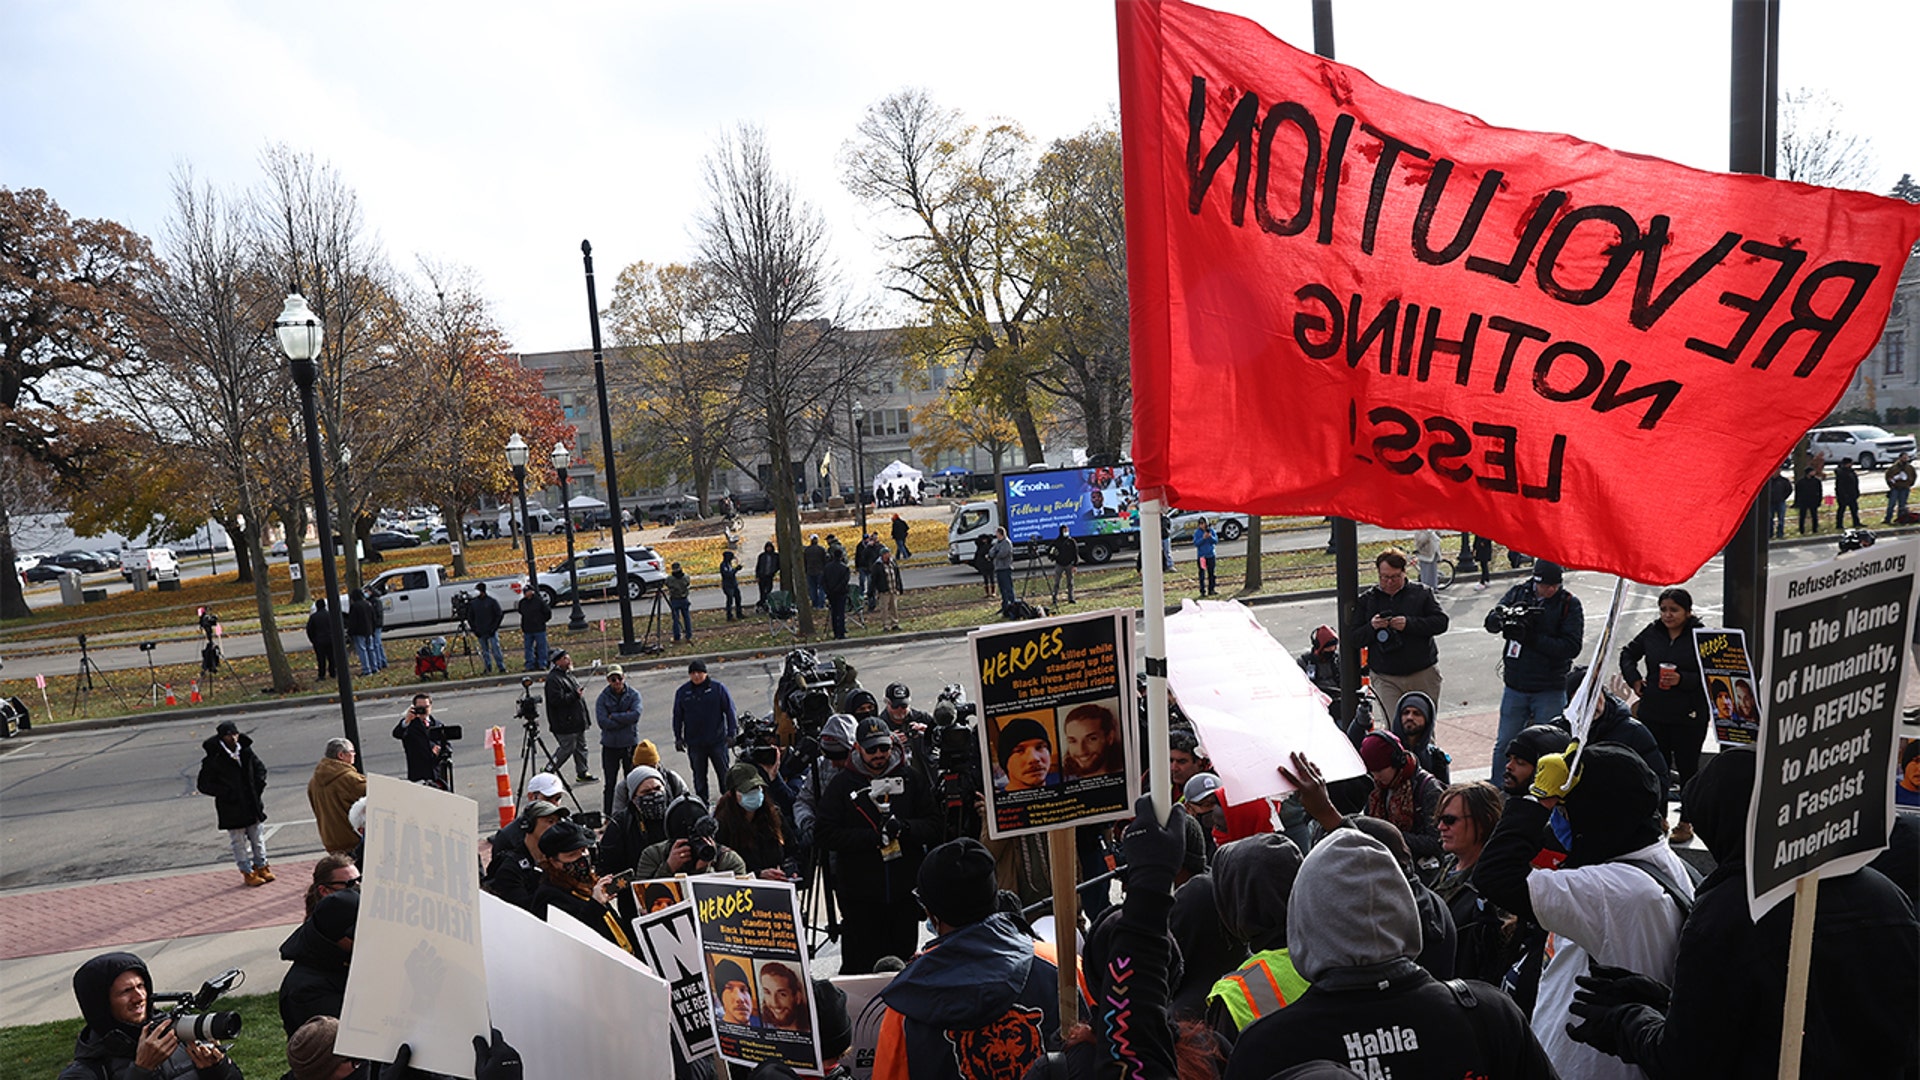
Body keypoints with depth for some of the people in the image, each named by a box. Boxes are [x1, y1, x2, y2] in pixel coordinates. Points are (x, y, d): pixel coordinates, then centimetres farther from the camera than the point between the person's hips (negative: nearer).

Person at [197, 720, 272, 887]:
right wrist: (226, 793, -19)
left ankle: (261, 867, 29)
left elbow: (260, 768, 15)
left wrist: (259, 784, -2)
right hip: (230, 808, -5)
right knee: (239, 841, 5)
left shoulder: (245, 751, -1)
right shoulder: (213, 759, -15)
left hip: (251, 804, 5)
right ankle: (247, 872, 16)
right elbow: (203, 785, -11)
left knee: (257, 837, 15)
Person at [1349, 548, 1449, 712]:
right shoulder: (1366, 600, 7)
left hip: (1424, 674, 1)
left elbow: (1442, 622, -5)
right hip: (1386, 678, 0)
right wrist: (1371, 627, -16)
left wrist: (1409, 623, -18)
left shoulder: (1421, 593, 5)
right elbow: (1353, 637, 5)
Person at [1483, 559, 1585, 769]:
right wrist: (1505, 615, -27)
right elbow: (1490, 623, -4)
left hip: (1550, 690, -2)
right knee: (1504, 745, 10)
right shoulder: (1518, 593, 2)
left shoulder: (1570, 604, -6)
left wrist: (1531, 638, -21)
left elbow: (1572, 646, -14)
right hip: (1515, 686, 3)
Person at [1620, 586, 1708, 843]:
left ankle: (1686, 822, 20)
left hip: (1688, 718, -4)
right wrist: (1634, 679, 6)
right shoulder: (1652, 632, 3)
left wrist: (1682, 680, -23)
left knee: (1687, 768, 8)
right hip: (1653, 713, 4)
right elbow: (1628, 653, 18)